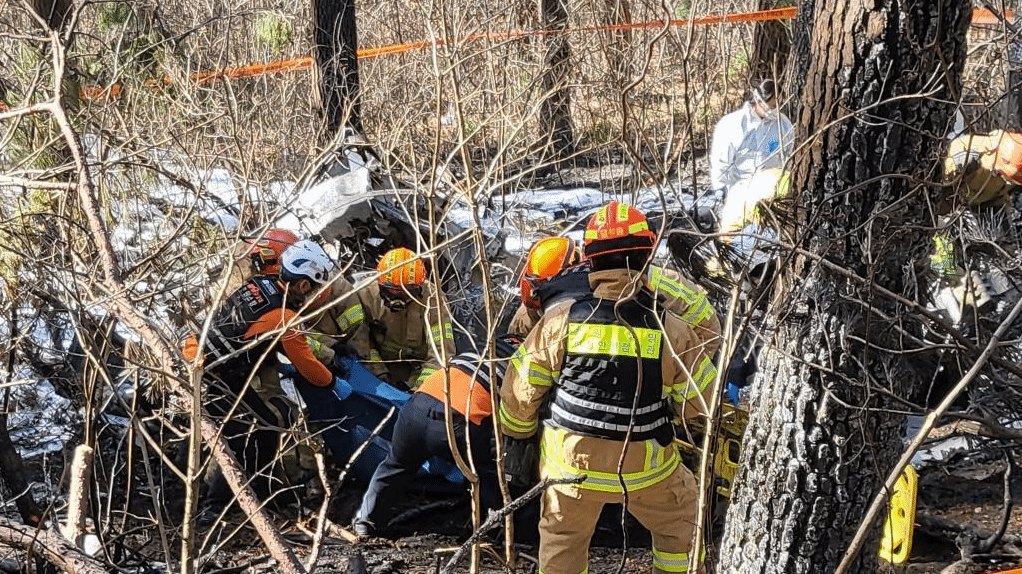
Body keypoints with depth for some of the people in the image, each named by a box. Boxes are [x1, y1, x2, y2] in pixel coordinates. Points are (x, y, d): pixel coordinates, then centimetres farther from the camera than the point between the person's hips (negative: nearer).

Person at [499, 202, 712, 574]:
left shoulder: (561, 319, -14)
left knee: (561, 543, 22)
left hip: (571, 461, 1)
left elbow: (520, 390, -3)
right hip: (646, 467, -1)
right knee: (678, 522, 27)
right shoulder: (671, 330, -16)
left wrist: (519, 432, 17)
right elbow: (700, 403, -4)